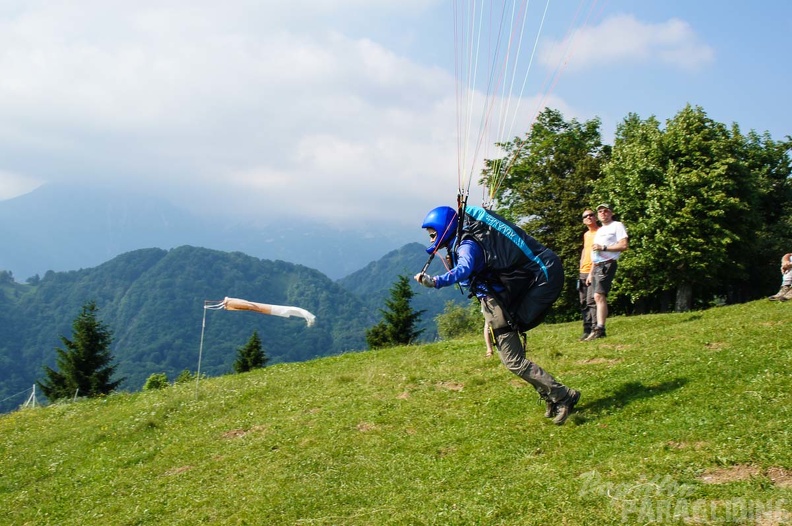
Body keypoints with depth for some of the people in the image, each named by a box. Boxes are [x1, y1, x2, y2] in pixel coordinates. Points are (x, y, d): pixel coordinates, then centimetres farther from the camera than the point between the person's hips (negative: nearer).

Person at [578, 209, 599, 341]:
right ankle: (587, 330, 10)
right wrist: (581, 266, 15)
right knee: (584, 303, 7)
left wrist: (593, 272, -18)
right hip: (583, 272, 8)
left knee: (592, 301, -15)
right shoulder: (586, 234, 18)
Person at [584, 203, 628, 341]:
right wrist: (591, 273, 20)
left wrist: (603, 247, -15)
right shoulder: (599, 231, 26)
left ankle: (599, 329, -24)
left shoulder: (617, 226, 1)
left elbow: (624, 245, -12)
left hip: (607, 265, -9)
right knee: (598, 298, 5)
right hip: (596, 267, 9)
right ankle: (599, 329, 6)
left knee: (599, 296, -19)